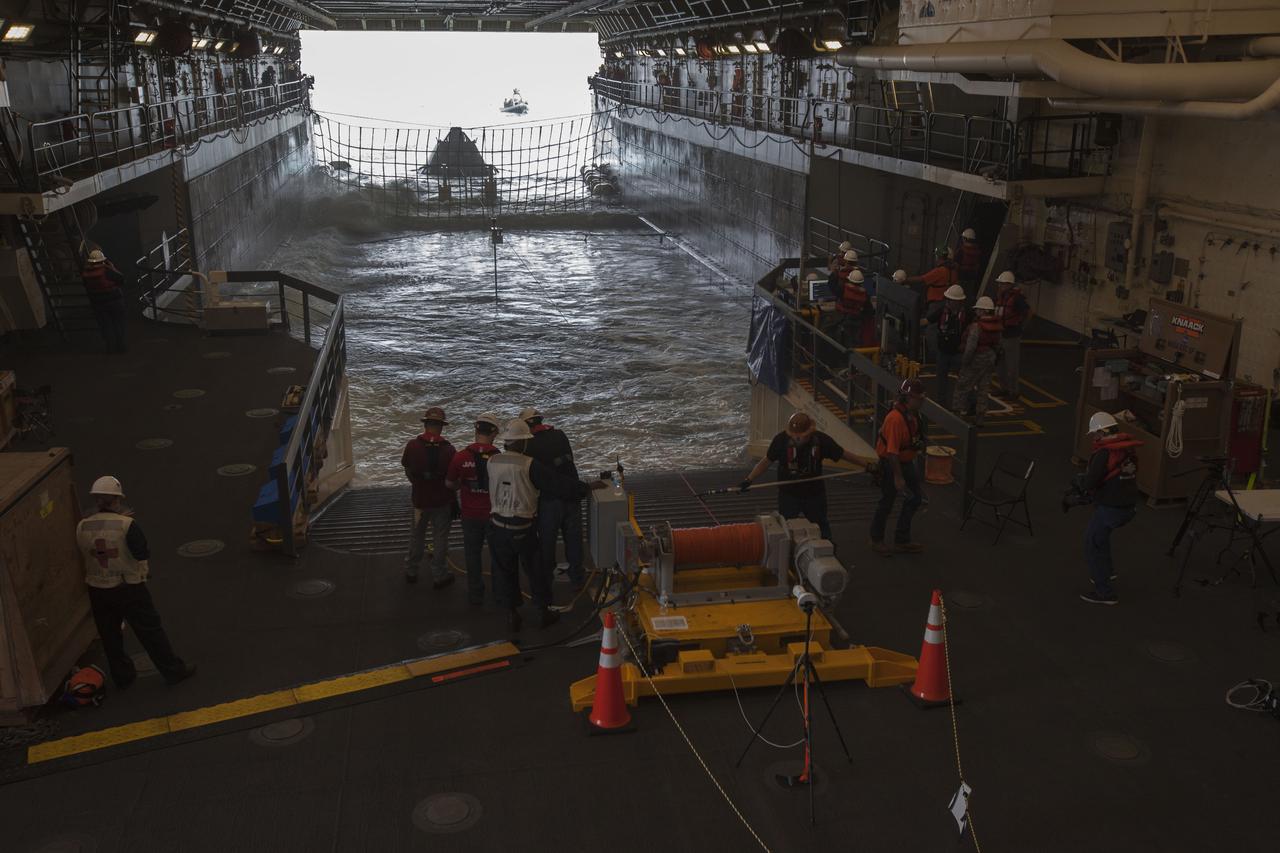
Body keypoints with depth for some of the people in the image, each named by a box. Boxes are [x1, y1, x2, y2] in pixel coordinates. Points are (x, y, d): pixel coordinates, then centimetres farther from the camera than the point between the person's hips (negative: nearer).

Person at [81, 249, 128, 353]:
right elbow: (121, 279, -16)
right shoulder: (106, 271, -20)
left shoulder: (85, 273, -6)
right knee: (118, 324, 10)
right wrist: (112, 268, -3)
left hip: (97, 304, 4)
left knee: (106, 326, 12)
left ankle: (111, 348, 13)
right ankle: (120, 346, 14)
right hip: (115, 301, -3)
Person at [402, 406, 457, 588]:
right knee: (440, 538, 9)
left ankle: (411, 571, 31)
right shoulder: (447, 449, -16)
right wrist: (453, 501, 4)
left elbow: (407, 471, 1)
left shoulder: (412, 446, -11)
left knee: (417, 535, 20)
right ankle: (439, 576, 14)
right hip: (442, 501, -2)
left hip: (419, 499, 2)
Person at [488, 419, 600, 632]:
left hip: (498, 526, 3)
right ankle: (544, 611, 26)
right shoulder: (529, 465, -17)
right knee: (535, 570, 14)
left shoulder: (491, 462, -4)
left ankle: (511, 614, 22)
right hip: (522, 529, -3)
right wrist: (588, 487, -5)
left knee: (504, 571, 15)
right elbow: (559, 483, -15)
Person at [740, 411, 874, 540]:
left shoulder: (820, 439, -16)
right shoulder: (781, 439, -19)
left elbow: (844, 454, -5)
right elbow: (766, 461, -10)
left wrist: (867, 464, -5)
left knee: (821, 530, 16)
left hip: (815, 494, 1)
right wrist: (748, 480, -17)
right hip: (788, 495, -1)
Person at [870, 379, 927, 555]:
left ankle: (902, 540, 28)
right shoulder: (896, 418, -30)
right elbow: (892, 451, -30)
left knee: (914, 499, 15)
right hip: (890, 463, -9)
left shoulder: (913, 414, -1)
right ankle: (877, 541, 25)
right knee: (887, 502, 5)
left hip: (906, 461, 9)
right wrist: (898, 477, -28)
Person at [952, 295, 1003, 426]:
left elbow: (971, 346, -23)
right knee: (984, 388, 11)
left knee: (963, 386, 5)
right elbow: (997, 344, 9)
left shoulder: (976, 326, -21)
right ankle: (979, 418, 15)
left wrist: (965, 361, -13)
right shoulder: (996, 325, 2)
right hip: (990, 358, 7)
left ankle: (956, 412, 9)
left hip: (976, 358, -7)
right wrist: (994, 358, 20)